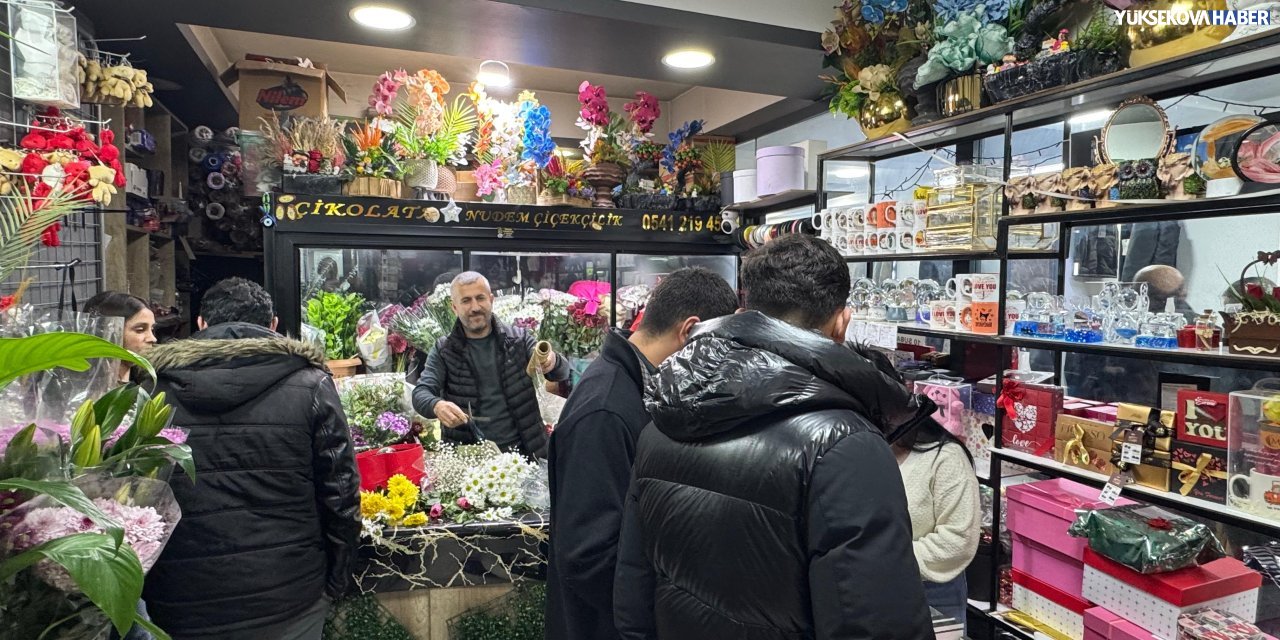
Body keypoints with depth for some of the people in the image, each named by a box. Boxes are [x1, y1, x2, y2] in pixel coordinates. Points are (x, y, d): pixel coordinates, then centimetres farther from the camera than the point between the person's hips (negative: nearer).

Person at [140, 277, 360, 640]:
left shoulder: (153, 389, 0)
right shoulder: (309, 385, -7)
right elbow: (340, 492, -7)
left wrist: (143, 587, 16)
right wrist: (335, 580, 4)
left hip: (182, 603, 2)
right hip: (287, 597, -1)